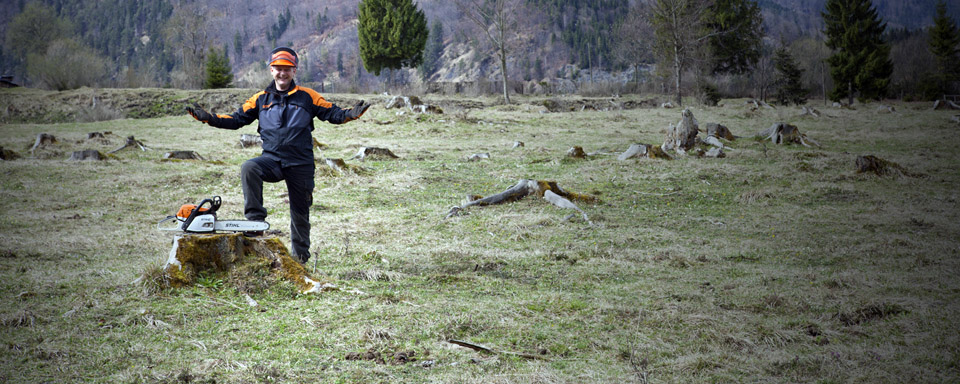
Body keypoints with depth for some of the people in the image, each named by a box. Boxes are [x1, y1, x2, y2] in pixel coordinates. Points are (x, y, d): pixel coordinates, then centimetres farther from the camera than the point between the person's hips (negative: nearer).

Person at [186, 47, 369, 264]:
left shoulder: (307, 97, 4)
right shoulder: (261, 99, 10)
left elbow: (332, 114, 1)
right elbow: (236, 120, 10)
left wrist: (351, 114, -20)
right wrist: (208, 118, -3)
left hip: (301, 165, -1)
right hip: (272, 160, 1)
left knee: (300, 213, 7)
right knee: (249, 168, -31)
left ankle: (301, 257, 23)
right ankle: (255, 221, -26)